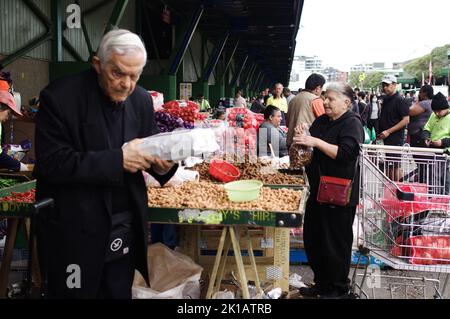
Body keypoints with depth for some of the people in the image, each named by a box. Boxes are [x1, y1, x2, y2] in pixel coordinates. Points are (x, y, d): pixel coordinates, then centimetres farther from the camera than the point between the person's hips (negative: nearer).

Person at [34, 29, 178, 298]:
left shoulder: (141, 99, 2)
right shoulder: (60, 97, -14)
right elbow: (51, 163, -20)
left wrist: (163, 165, -14)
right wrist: (117, 159, -27)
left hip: (125, 230, 5)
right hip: (74, 231, -4)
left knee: (120, 293, 17)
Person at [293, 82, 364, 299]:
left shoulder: (352, 123, -11)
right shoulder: (322, 121, 12)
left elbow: (346, 153, -25)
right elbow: (310, 148, 22)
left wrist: (316, 142, -26)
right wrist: (302, 140, 0)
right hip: (318, 190, 8)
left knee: (336, 243, 3)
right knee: (312, 239, 15)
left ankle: (338, 289, 20)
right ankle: (321, 283, 32)